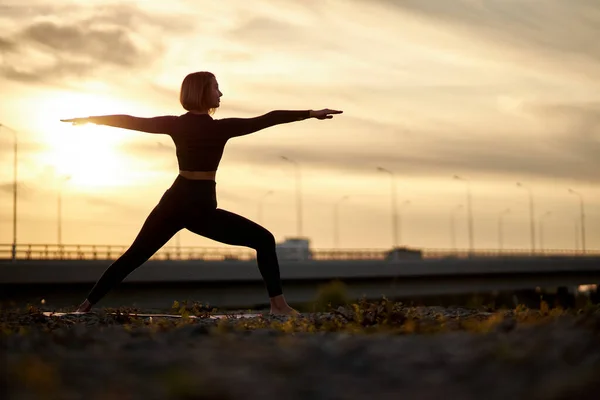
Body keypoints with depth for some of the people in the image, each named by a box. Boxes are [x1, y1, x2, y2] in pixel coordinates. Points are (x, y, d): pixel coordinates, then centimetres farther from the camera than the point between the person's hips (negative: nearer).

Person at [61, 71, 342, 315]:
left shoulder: (175, 124, 3)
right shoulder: (220, 128, -10)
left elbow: (131, 122, 10)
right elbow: (267, 120, -14)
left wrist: (91, 119, 21)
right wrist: (311, 114, -13)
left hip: (173, 203, 5)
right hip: (200, 208, -5)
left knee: (134, 256, 17)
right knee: (264, 240, 2)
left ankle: (87, 304, 17)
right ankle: (278, 304, -8)